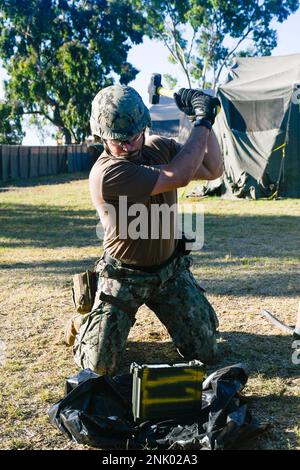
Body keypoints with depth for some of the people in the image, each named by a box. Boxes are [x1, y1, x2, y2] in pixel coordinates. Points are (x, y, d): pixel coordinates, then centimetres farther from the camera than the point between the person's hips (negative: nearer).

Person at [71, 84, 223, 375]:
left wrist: (206, 122, -13)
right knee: (100, 367, -3)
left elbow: (212, 171, 0)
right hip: (125, 278, -5)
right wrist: (202, 122, -23)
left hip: (171, 269, 5)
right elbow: (178, 177, -32)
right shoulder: (106, 174, -29)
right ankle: (86, 321, 30)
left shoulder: (160, 147, -5)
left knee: (205, 354, 6)